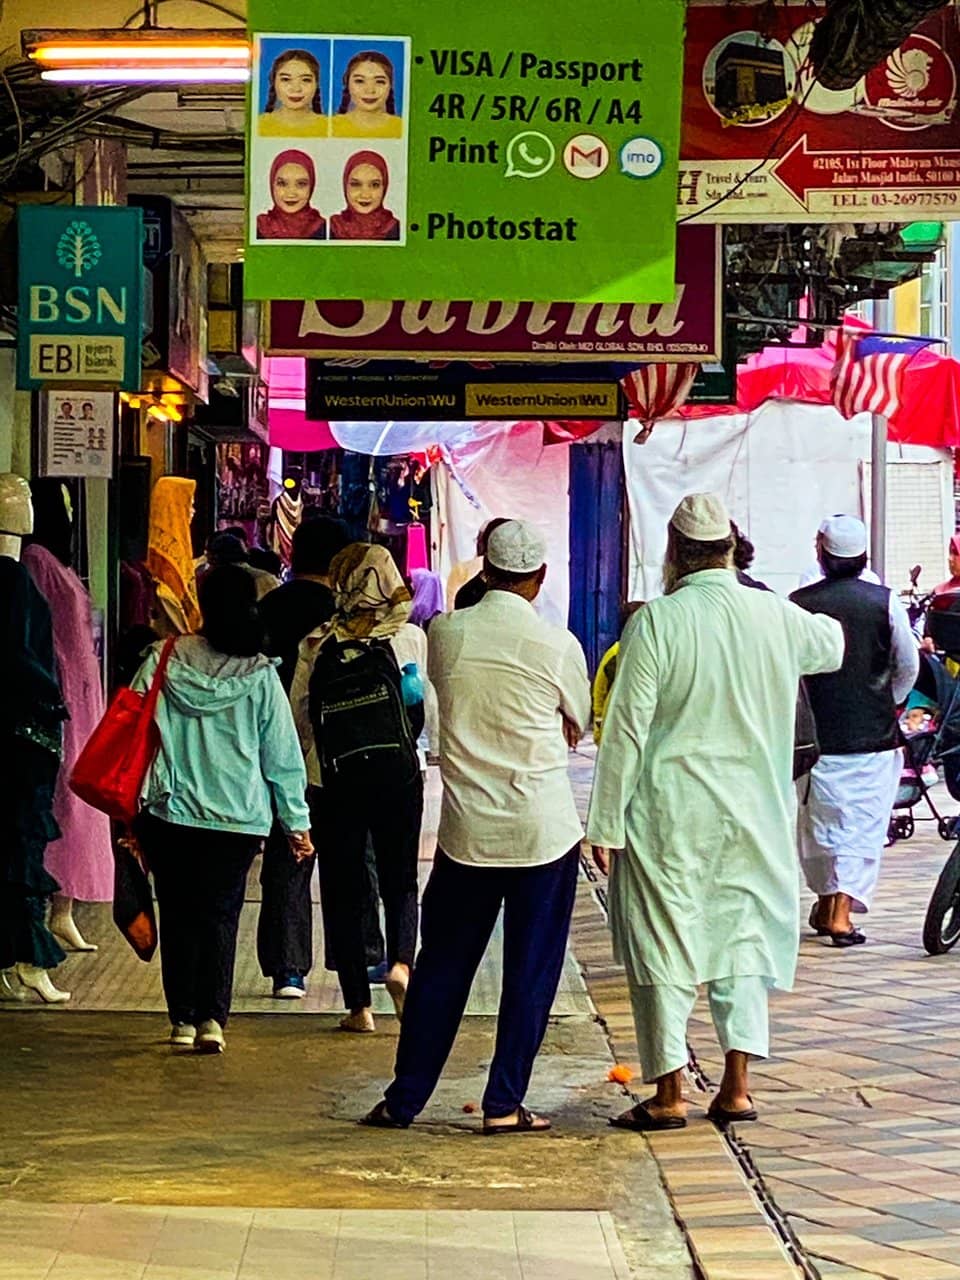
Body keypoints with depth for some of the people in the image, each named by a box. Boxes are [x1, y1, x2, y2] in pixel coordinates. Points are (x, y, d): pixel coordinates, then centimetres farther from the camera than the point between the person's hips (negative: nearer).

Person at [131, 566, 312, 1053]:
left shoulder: (165, 660, -2)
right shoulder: (260, 674, -4)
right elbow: (283, 754, 0)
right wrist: (296, 822, 8)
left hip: (168, 812, 1)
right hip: (238, 817, -1)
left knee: (178, 916, 10)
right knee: (220, 915, 6)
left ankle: (182, 1019, 9)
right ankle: (212, 1017, -5)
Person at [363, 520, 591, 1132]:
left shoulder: (445, 633, -2)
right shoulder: (557, 644, -8)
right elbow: (579, 725, 7)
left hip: (466, 829, 2)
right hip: (544, 829, -2)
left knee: (442, 966, 12)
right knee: (532, 971, 7)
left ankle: (404, 1099, 16)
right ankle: (504, 1105, 9)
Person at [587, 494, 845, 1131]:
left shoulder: (658, 621, -12)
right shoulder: (777, 617, 0)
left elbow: (627, 729, -11)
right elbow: (832, 646, 24)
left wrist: (606, 822, -6)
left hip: (669, 815, -3)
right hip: (753, 813, 4)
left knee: (663, 947, 4)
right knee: (744, 938, 12)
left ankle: (671, 1095, 5)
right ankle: (737, 1088, 11)